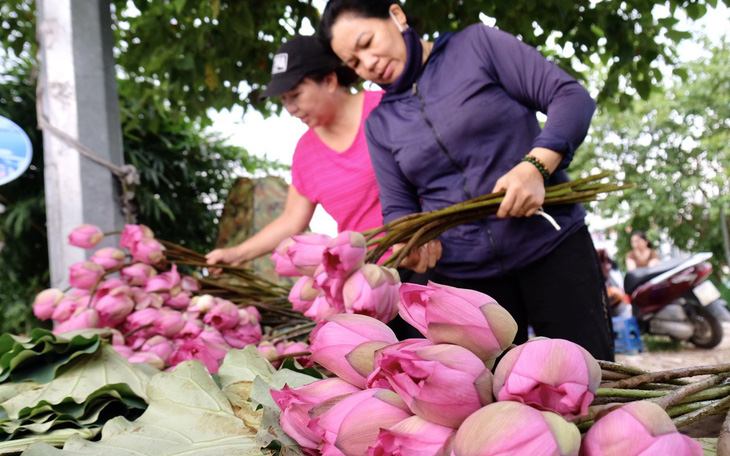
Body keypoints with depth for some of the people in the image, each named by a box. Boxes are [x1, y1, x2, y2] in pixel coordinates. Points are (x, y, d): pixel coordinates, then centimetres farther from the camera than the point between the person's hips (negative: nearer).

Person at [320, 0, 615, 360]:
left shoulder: (478, 44, 0)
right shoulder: (379, 125, 10)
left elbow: (571, 96, -5)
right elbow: (397, 208, 8)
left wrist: (535, 166, -22)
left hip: (551, 246, -2)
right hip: (464, 274, 3)